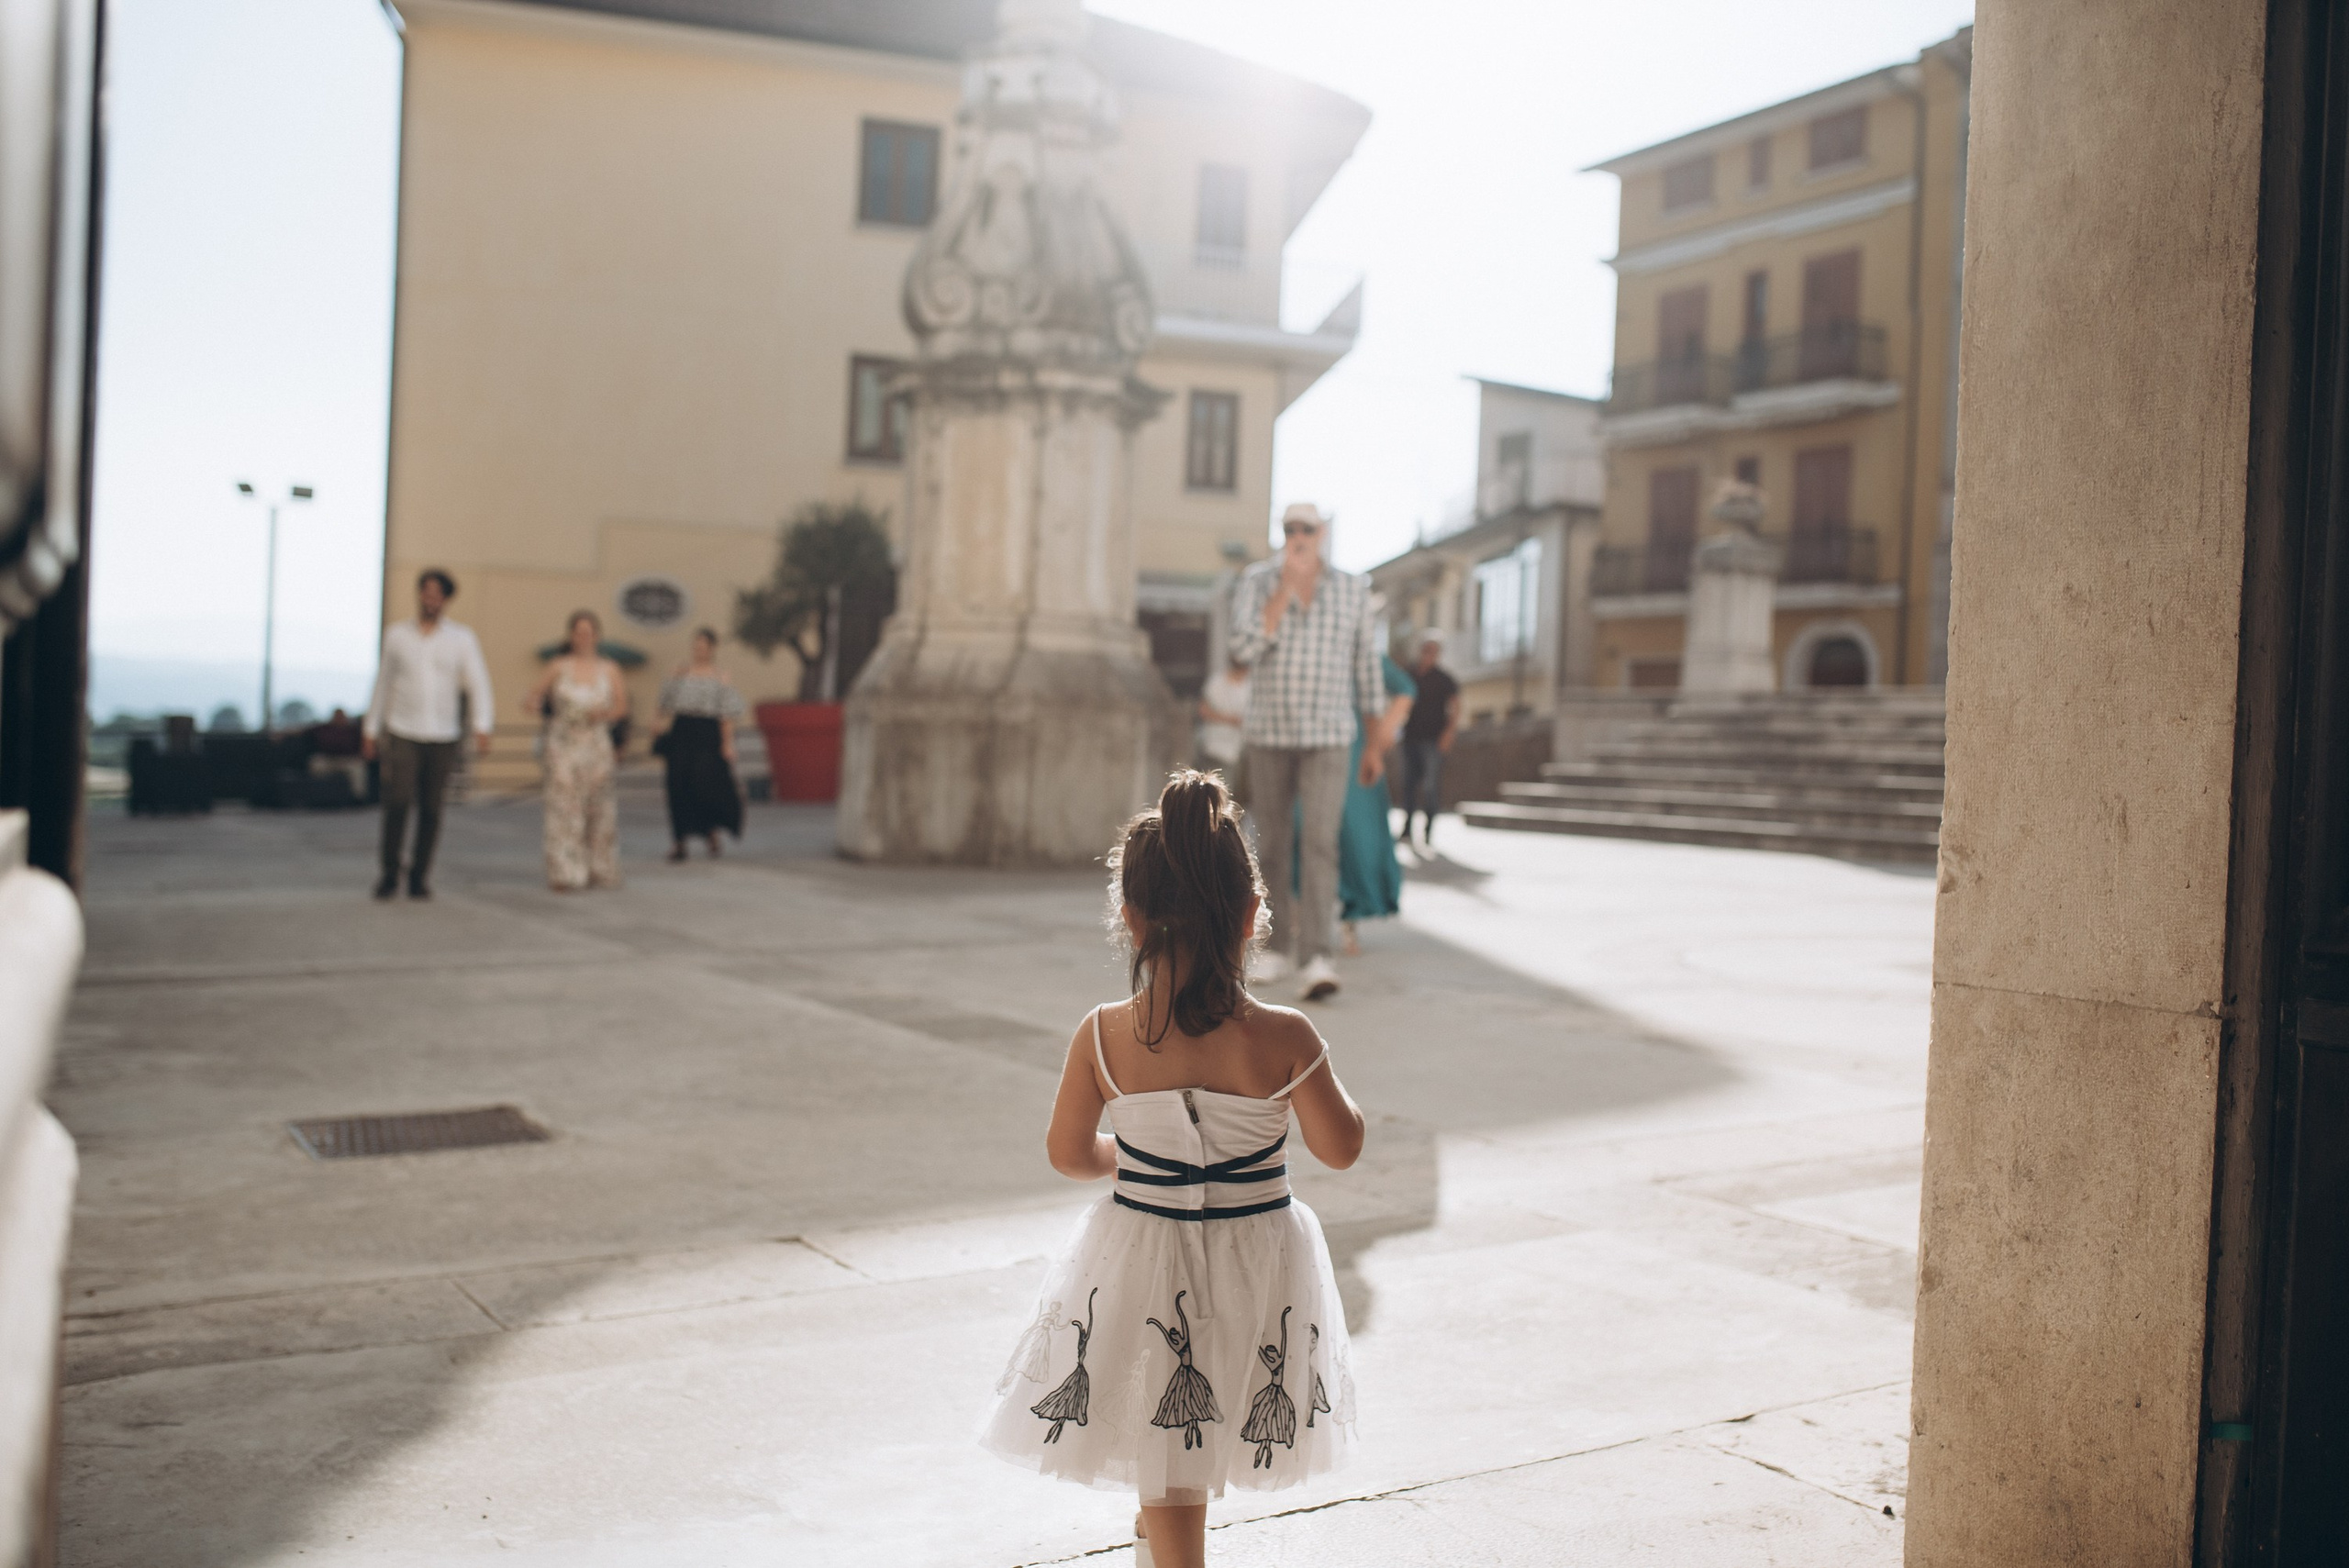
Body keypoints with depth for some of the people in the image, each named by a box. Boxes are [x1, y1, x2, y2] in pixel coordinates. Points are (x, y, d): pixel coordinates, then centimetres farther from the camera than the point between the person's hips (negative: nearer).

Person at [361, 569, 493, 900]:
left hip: (443, 737, 0)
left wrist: (482, 726, -21)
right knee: (397, 804, -11)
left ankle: (419, 876, 15)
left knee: (431, 809, 3)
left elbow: (478, 683, -6)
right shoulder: (397, 634, 7)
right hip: (401, 733, 0)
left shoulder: (462, 638, 3)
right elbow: (383, 683, 13)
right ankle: (389, 873, 3)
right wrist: (370, 730, 12)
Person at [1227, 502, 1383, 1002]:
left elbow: (1366, 661, 8)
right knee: (1273, 843, 10)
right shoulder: (1256, 583, -2)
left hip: (1327, 738, -2)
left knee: (1319, 843, -16)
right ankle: (1279, 947, 26)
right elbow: (1245, 650, -18)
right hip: (1268, 734, 2)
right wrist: (1285, 588, -24)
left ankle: (1313, 963, -23)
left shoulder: (1352, 588, 0)